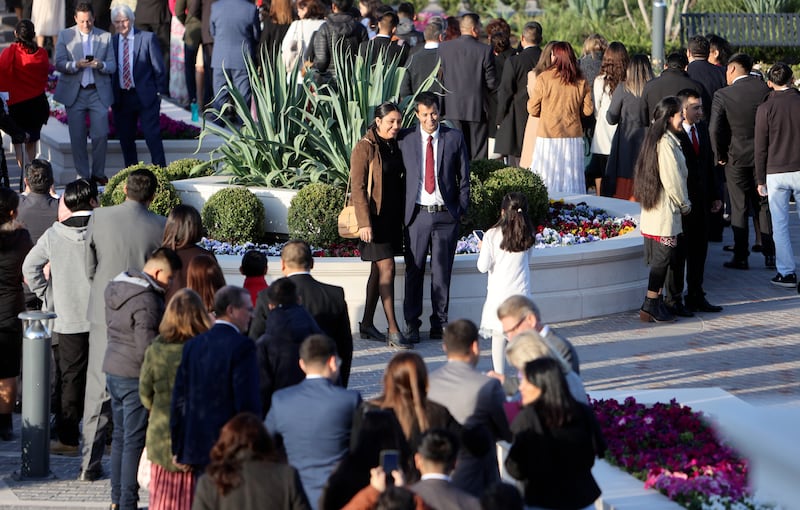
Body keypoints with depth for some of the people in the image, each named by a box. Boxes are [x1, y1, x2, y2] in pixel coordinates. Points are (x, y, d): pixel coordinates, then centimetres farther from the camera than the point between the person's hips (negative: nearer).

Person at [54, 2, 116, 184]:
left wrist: (101, 65, -18)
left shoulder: (105, 37, 7)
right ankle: (83, 175, 11)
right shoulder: (65, 36, 3)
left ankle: (98, 173, 11)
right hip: (74, 92, 0)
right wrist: (76, 65, -22)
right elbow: (59, 63, -4)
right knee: (77, 137, 1)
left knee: (101, 135, -5)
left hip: (98, 92, 1)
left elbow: (112, 66, 4)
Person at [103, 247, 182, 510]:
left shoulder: (116, 288, 9)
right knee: (135, 441, -2)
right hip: (136, 377, -9)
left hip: (113, 370, 9)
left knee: (120, 436, 16)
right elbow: (147, 350, -24)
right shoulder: (146, 301, -21)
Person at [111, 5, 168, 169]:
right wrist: (110, 99, 5)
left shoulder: (148, 38, -2)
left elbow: (159, 68, -1)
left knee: (153, 136, -5)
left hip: (145, 96, -4)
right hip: (121, 98, 4)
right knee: (126, 140, 8)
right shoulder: (111, 42, 7)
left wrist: (160, 92, -5)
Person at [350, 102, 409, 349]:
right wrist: (364, 222, -19)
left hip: (392, 215, 7)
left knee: (378, 270, 11)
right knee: (387, 268, -12)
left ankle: (367, 324, 20)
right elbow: (357, 188, -13)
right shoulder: (365, 147, -11)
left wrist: (402, 216, 13)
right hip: (374, 216, -7)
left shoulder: (394, 147, 11)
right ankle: (393, 330, -13)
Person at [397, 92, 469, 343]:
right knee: (414, 271, 1)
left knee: (442, 272, 5)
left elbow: (464, 177, 8)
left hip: (446, 215, 0)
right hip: (417, 214, 0)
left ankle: (440, 324, 14)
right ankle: (411, 324, 8)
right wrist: (400, 210, 2)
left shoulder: (454, 138, 3)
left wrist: (460, 208, 2)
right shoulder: (405, 138, 2)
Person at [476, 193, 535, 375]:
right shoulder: (528, 236, -2)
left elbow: (483, 266, -9)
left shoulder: (492, 235, -10)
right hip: (521, 291, 2)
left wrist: (482, 248, 8)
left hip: (498, 292, -2)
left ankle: (499, 375, 8)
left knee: (498, 334, 7)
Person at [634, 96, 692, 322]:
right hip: (665, 212, -10)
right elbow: (672, 180, -18)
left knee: (659, 260, 13)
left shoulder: (656, 139, 14)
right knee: (662, 258, -6)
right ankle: (650, 306, -4)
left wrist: (682, 203, 18)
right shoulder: (666, 143, -17)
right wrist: (684, 204, -4)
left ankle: (656, 303, 16)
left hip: (653, 211, 10)